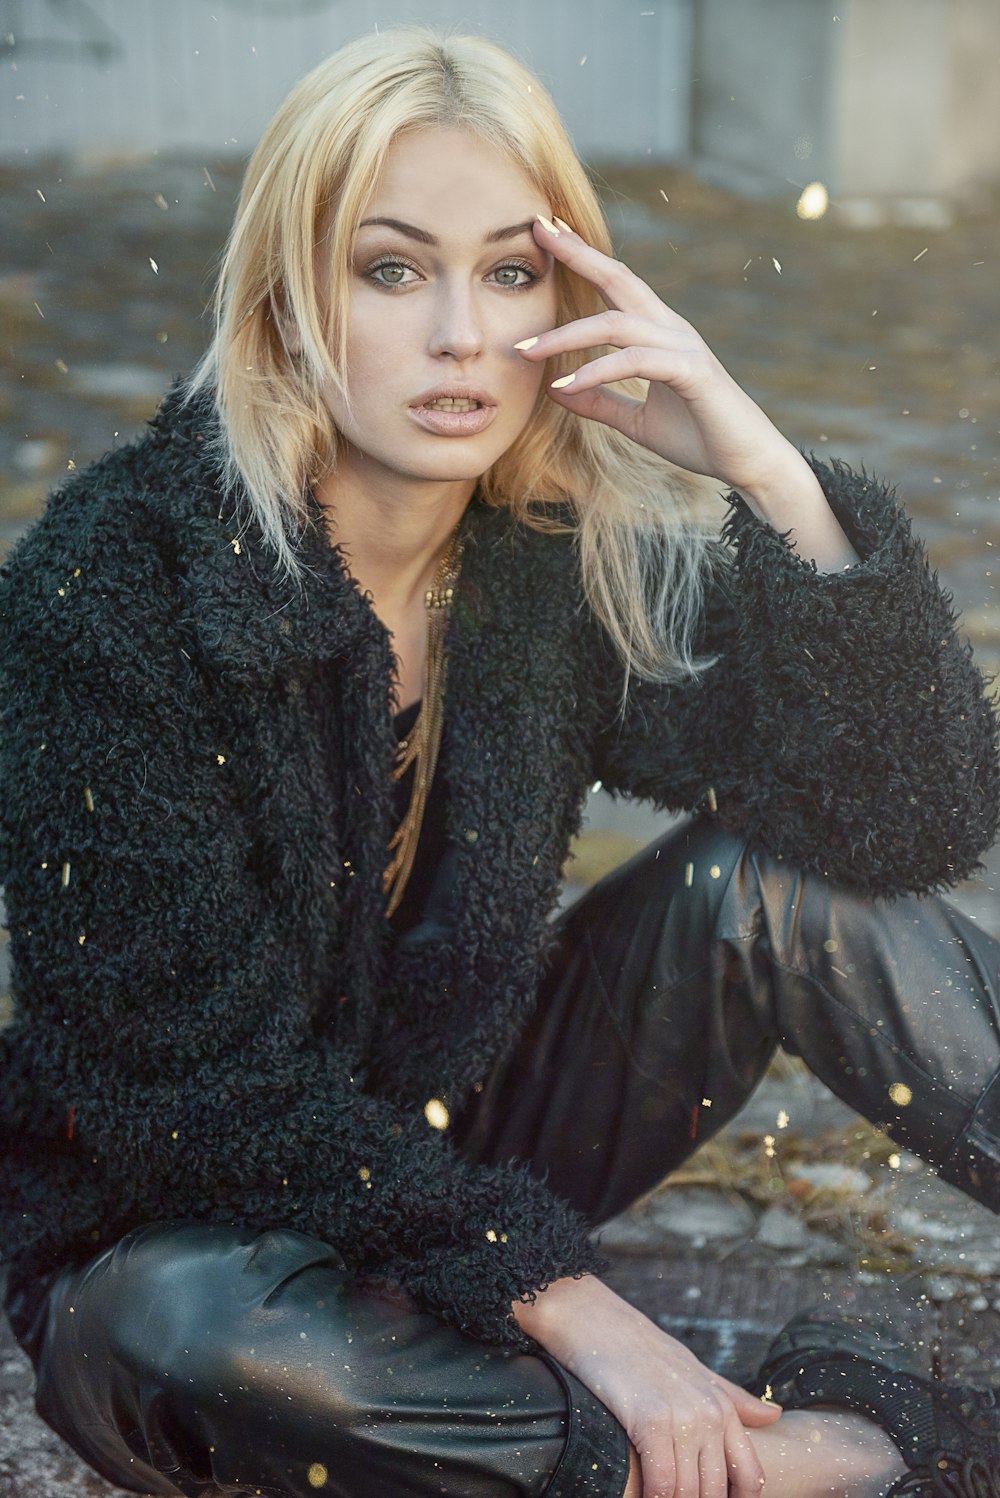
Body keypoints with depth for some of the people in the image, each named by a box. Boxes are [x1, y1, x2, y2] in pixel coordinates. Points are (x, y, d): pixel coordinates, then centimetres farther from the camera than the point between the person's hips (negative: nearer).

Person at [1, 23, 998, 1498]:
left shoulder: (567, 557, -10)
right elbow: (193, 1072, -24)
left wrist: (768, 475, -28)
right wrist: (569, 1300, -27)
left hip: (471, 1156, 4)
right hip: (171, 1231, -3)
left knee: (772, 864, -16)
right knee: (197, 1330, -38)